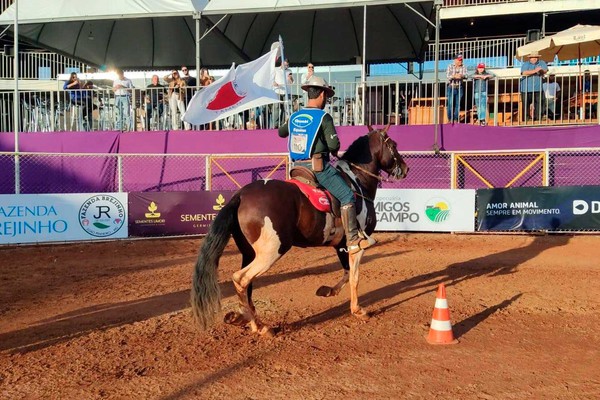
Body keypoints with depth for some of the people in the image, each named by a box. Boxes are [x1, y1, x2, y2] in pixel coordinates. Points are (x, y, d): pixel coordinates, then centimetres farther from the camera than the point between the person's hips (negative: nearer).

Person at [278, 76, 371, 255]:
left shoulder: (294, 117, 11)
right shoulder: (324, 117, -9)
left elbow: (281, 133, 28)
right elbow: (334, 144, -15)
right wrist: (334, 152, 6)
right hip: (318, 166, -7)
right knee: (347, 197, -4)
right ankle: (352, 240, -11)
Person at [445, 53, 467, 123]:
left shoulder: (463, 67, 7)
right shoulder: (450, 66, 1)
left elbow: (465, 75, -5)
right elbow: (447, 76, -11)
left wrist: (461, 76, -27)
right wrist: (454, 76, -28)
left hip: (459, 88, 2)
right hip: (451, 87, -2)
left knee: (457, 104, 2)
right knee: (450, 104, -6)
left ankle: (455, 119, 8)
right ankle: (450, 119, 4)